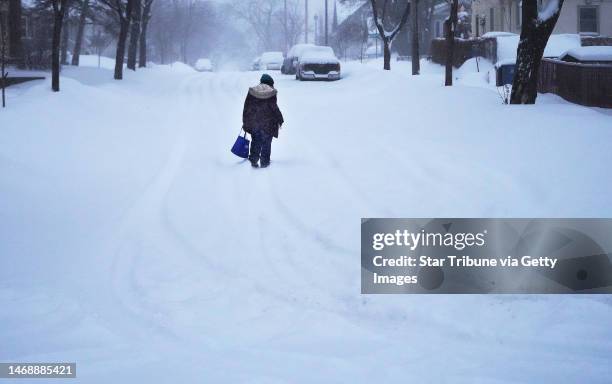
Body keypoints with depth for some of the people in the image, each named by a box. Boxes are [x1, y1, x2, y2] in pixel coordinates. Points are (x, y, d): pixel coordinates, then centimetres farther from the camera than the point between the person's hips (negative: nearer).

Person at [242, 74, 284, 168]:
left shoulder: (251, 92, 0)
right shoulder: (271, 93, -9)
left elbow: (246, 108, 3)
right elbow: (274, 108, -8)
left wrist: (245, 121, 10)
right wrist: (280, 120, 2)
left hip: (254, 122, 2)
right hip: (267, 123, -2)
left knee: (255, 141, 15)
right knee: (266, 142, 10)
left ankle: (254, 160, 8)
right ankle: (264, 161, 10)